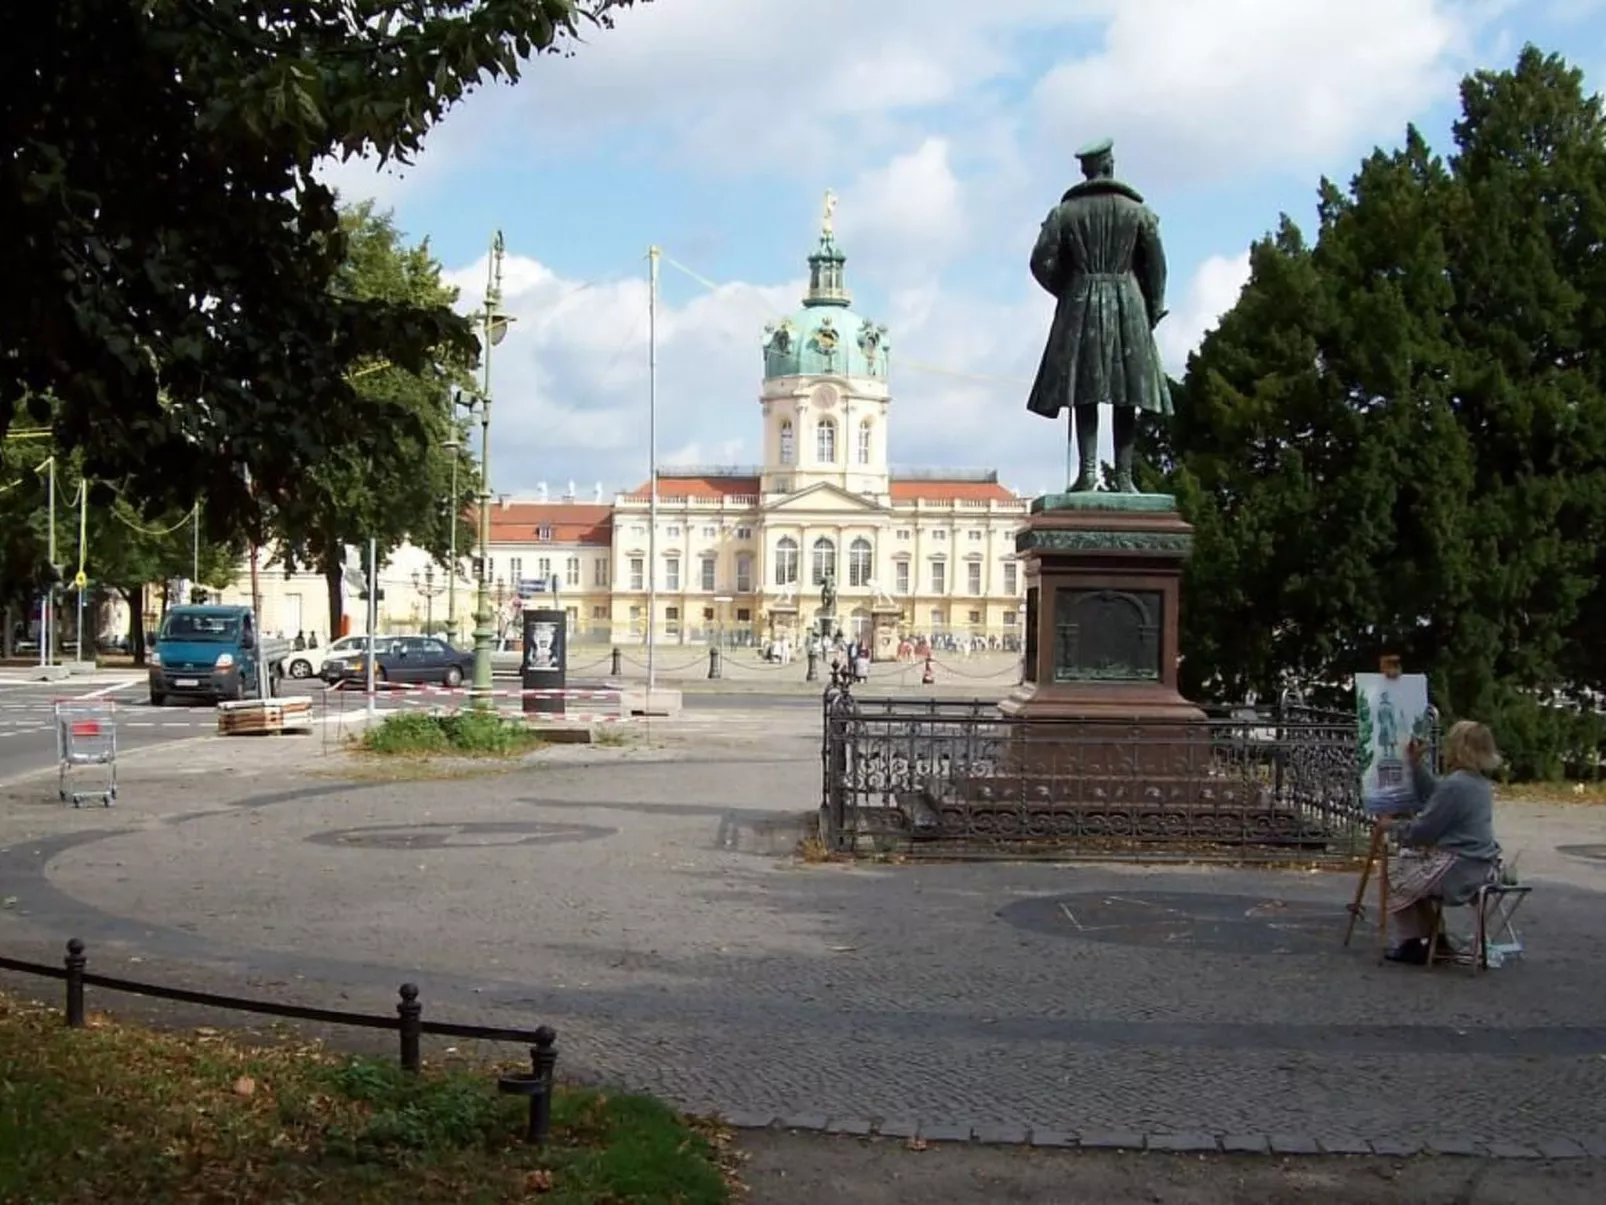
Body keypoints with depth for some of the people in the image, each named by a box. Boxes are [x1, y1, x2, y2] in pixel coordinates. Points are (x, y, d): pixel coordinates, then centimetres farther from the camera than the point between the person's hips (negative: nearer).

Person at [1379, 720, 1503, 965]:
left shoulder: (1454, 786, -22)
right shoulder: (1480, 782, 8)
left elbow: (1422, 831, -17)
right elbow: (1433, 795, 17)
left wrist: (1393, 825, 0)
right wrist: (1415, 763, 15)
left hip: (1459, 869, -10)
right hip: (1481, 864, 10)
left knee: (1396, 875, 11)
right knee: (1414, 870, 28)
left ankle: (1412, 945, 20)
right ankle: (1434, 937, 29)